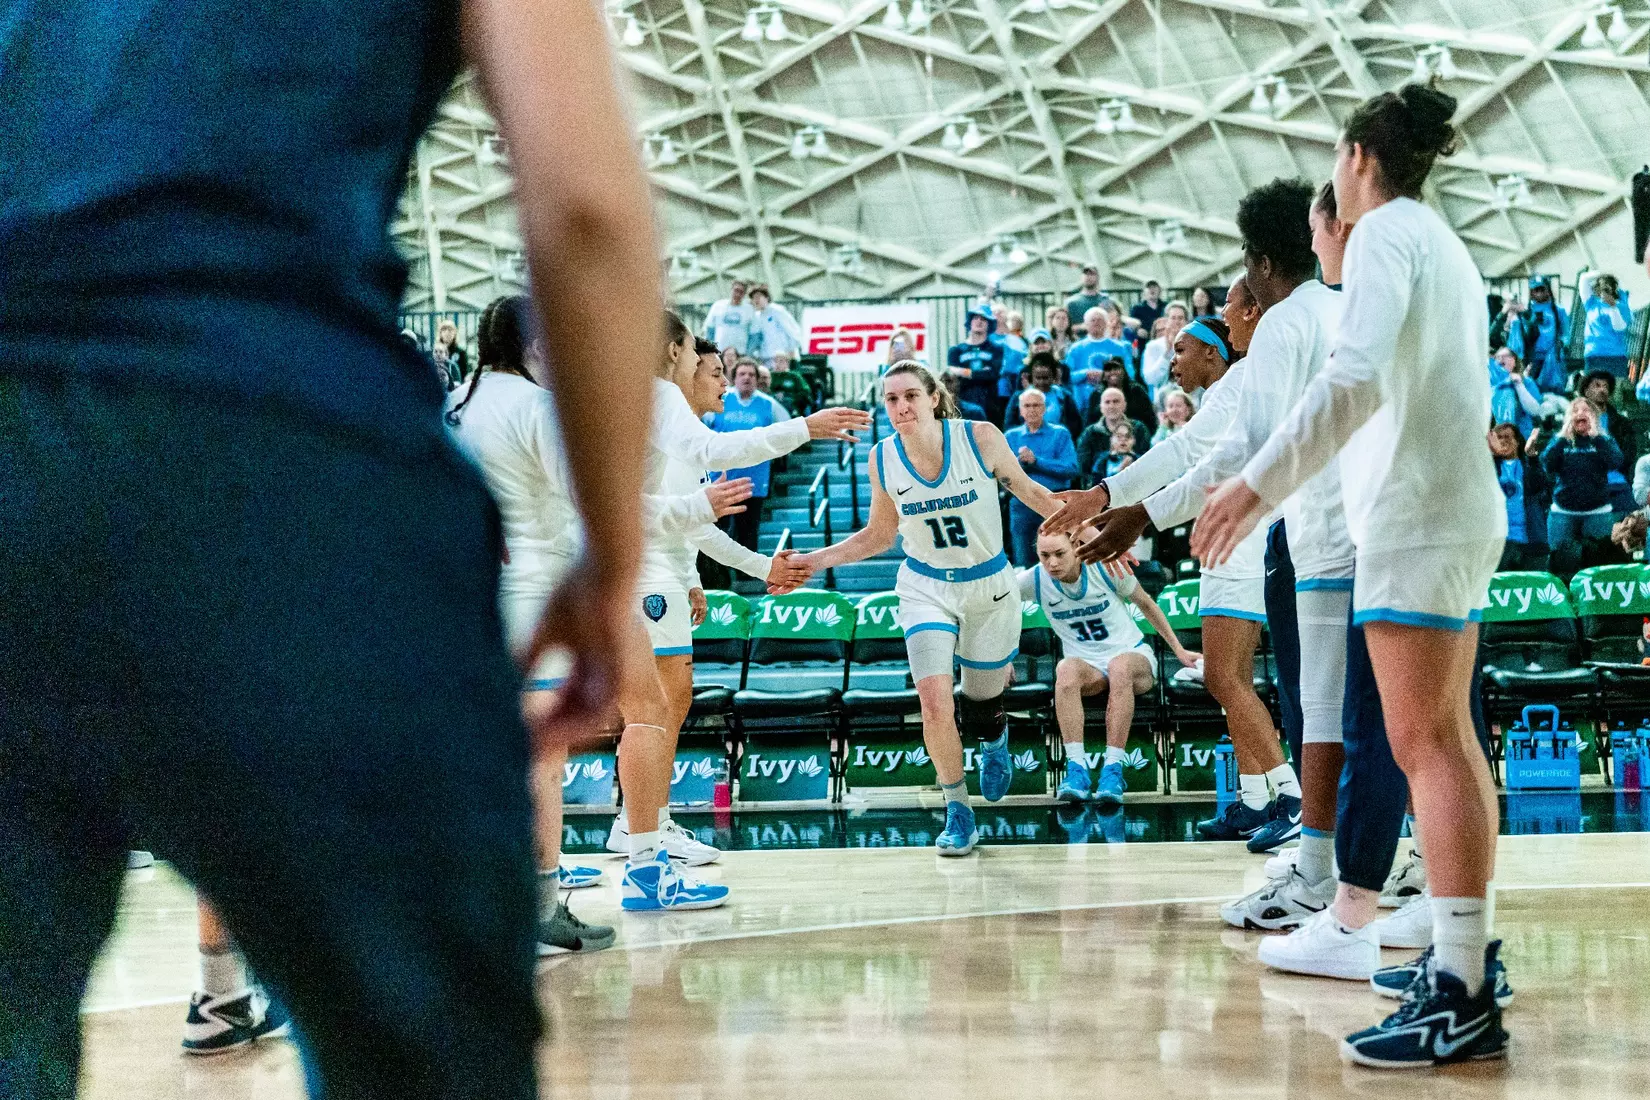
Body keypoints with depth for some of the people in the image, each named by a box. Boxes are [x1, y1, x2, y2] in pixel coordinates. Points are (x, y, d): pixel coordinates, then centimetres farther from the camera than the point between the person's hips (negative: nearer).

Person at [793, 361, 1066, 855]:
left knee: (982, 706, 11)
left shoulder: (979, 438, -18)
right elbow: (880, 534, 6)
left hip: (988, 586, 0)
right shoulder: (883, 459, -11)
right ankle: (957, 811, 3)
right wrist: (821, 559, -5)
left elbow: (1030, 491, -2)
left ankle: (995, 740, 51)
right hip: (926, 588, 1)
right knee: (935, 702, -19)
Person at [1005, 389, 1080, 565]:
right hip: (1021, 503, 2)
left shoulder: (1060, 434, 5)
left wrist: (1036, 461, -12)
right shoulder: (1010, 437, 13)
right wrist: (1019, 461, -14)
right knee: (1022, 563, 2)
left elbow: (1071, 469, -8)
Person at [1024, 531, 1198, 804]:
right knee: (1066, 669, -37)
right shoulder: (1035, 580, -9)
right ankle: (1076, 769, -43)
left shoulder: (1106, 567, -11)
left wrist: (1179, 650, 10)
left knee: (1120, 665, -39)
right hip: (1087, 666, 1)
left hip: (1134, 656, -1)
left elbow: (1145, 603, 4)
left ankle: (1112, 769, -42)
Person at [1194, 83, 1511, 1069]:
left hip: (1418, 510, -10)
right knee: (1448, 740, 13)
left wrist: (1261, 483, -27)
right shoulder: (1444, 245, 19)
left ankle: (1462, 1000, -16)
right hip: (1460, 506, 10)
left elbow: (1357, 375, -24)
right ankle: (1472, 956, 18)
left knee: (1425, 742, -13)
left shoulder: (1386, 231, -9)